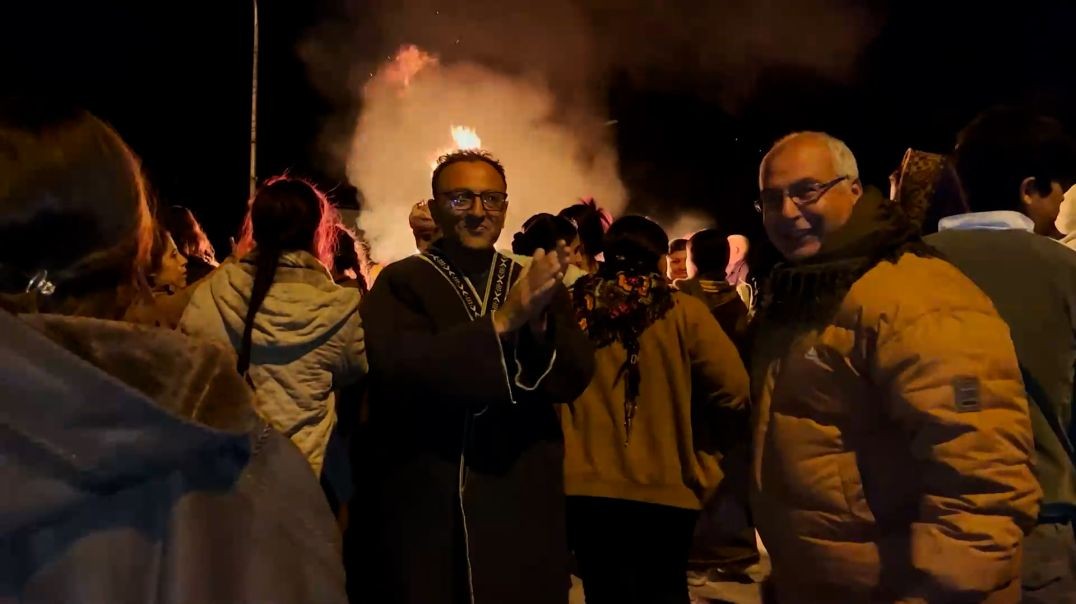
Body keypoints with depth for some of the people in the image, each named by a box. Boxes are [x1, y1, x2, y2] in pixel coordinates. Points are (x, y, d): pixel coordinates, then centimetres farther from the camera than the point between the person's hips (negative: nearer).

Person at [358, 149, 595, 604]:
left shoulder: (535, 285, 8)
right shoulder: (400, 283, -1)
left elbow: (574, 379, -3)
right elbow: (398, 370, -18)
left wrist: (538, 324, -23)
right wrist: (501, 321, -25)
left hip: (524, 509, 3)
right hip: (425, 510, -2)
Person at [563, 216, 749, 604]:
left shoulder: (572, 309, -4)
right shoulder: (681, 311, -9)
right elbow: (733, 392, -11)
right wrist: (707, 446, 8)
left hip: (587, 486, 2)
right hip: (663, 486, -1)